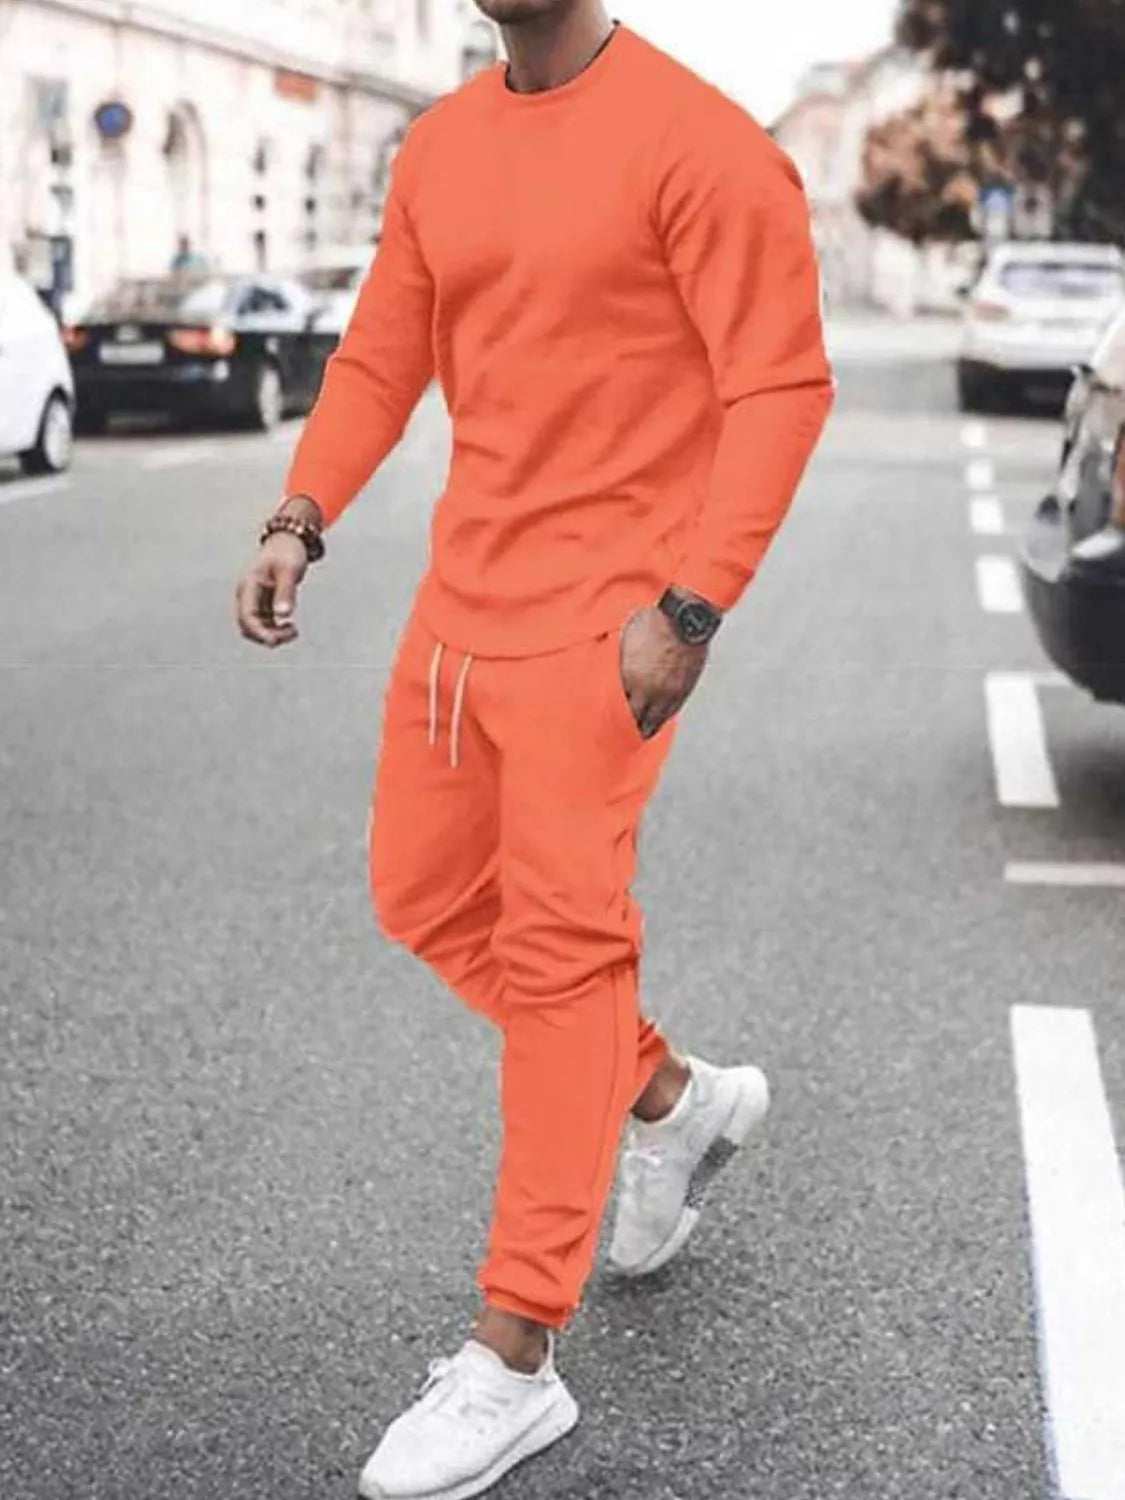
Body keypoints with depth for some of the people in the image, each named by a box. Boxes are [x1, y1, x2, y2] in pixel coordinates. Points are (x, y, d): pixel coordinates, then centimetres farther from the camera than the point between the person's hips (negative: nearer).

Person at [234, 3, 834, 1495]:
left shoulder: (693, 140, -12)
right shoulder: (437, 150, 10)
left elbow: (781, 386, -15)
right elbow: (379, 356, 14)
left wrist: (692, 604, -22)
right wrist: (301, 517, -2)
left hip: (602, 619, -8)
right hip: (459, 595, 8)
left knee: (558, 943, -9)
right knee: (424, 895, 14)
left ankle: (513, 1365, -1)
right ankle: (675, 1097, 36)